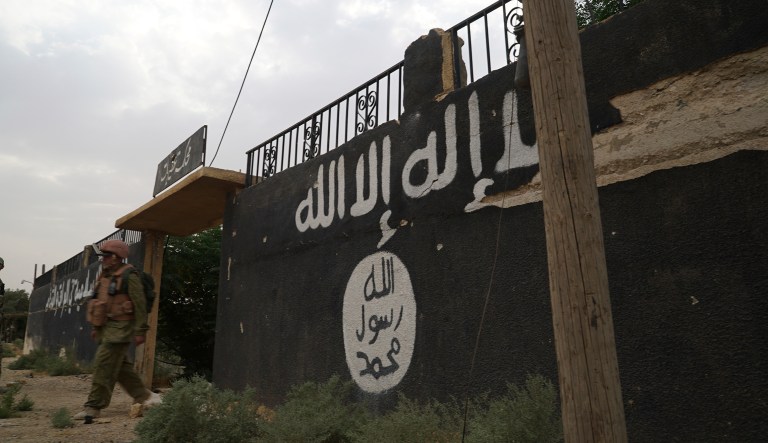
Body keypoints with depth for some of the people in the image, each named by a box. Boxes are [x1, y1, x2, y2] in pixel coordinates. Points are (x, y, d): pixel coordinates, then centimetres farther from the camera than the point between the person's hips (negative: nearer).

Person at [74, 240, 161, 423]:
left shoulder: (129, 277, -12)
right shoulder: (104, 276, 15)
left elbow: (140, 305, -14)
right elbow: (100, 303, 22)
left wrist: (140, 331, -16)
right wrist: (96, 327, 20)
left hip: (120, 328, -9)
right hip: (106, 328, 9)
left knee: (104, 365, -9)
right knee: (121, 366, 12)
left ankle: (94, 407, 0)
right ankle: (144, 396, 22)